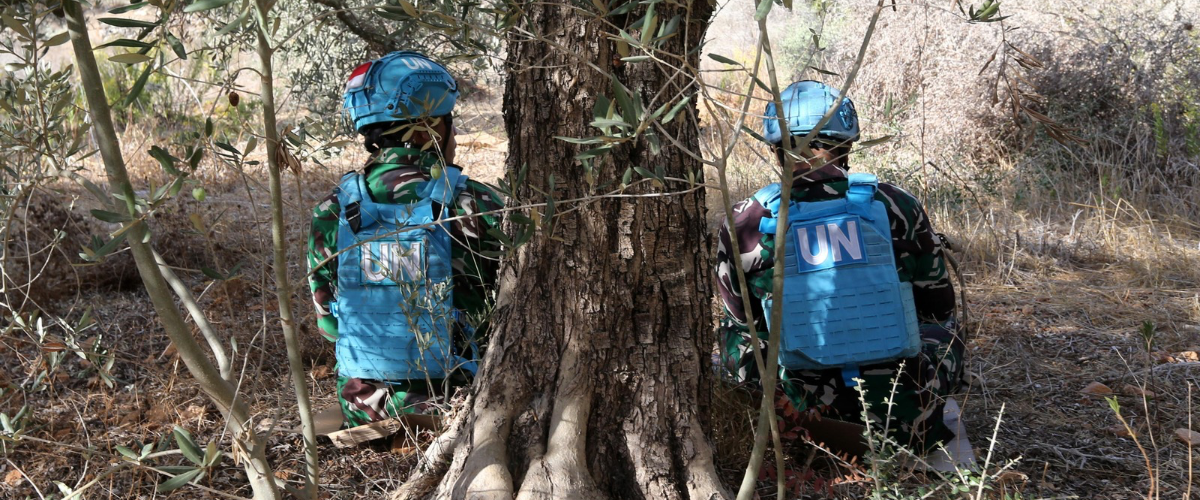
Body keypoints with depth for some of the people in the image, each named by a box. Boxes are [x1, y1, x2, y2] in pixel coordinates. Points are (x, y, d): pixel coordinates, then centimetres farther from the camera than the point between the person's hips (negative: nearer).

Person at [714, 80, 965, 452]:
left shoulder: (745, 225, -5)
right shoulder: (896, 206, -3)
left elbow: (744, 319, 10)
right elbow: (938, 306, 12)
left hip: (805, 409, -2)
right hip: (907, 405, 2)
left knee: (733, 338, 27)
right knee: (946, 331, 34)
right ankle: (936, 442, 24)